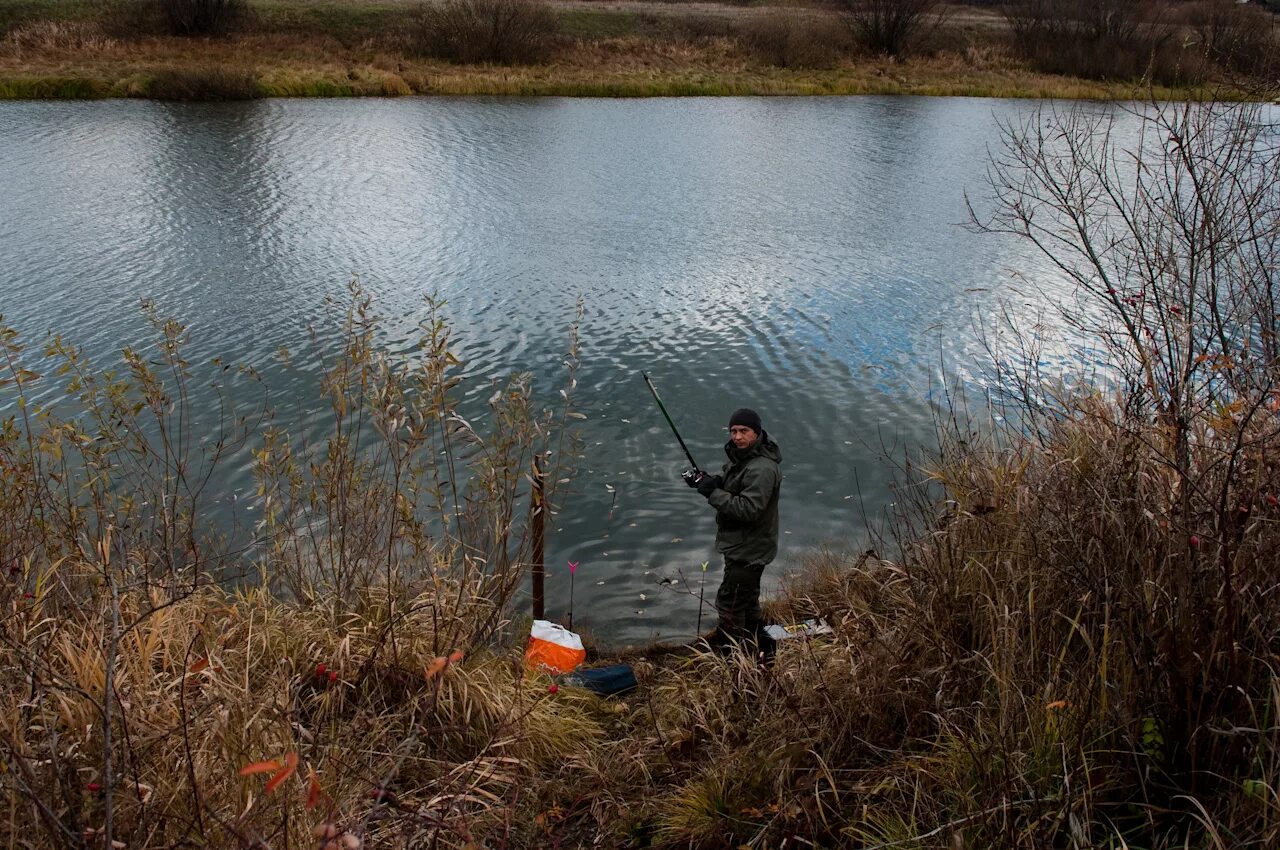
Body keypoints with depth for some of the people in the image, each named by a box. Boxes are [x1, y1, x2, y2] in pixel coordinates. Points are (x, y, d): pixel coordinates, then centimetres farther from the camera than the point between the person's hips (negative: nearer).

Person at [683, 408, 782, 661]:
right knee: (747, 598, 25)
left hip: (749, 551, -11)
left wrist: (712, 492, -28)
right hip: (741, 545, 11)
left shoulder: (762, 469, -29)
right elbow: (728, 481, 15)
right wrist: (706, 480, -6)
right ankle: (760, 647, 42)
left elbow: (748, 509, -33)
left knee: (729, 603, -1)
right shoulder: (740, 455, 3)